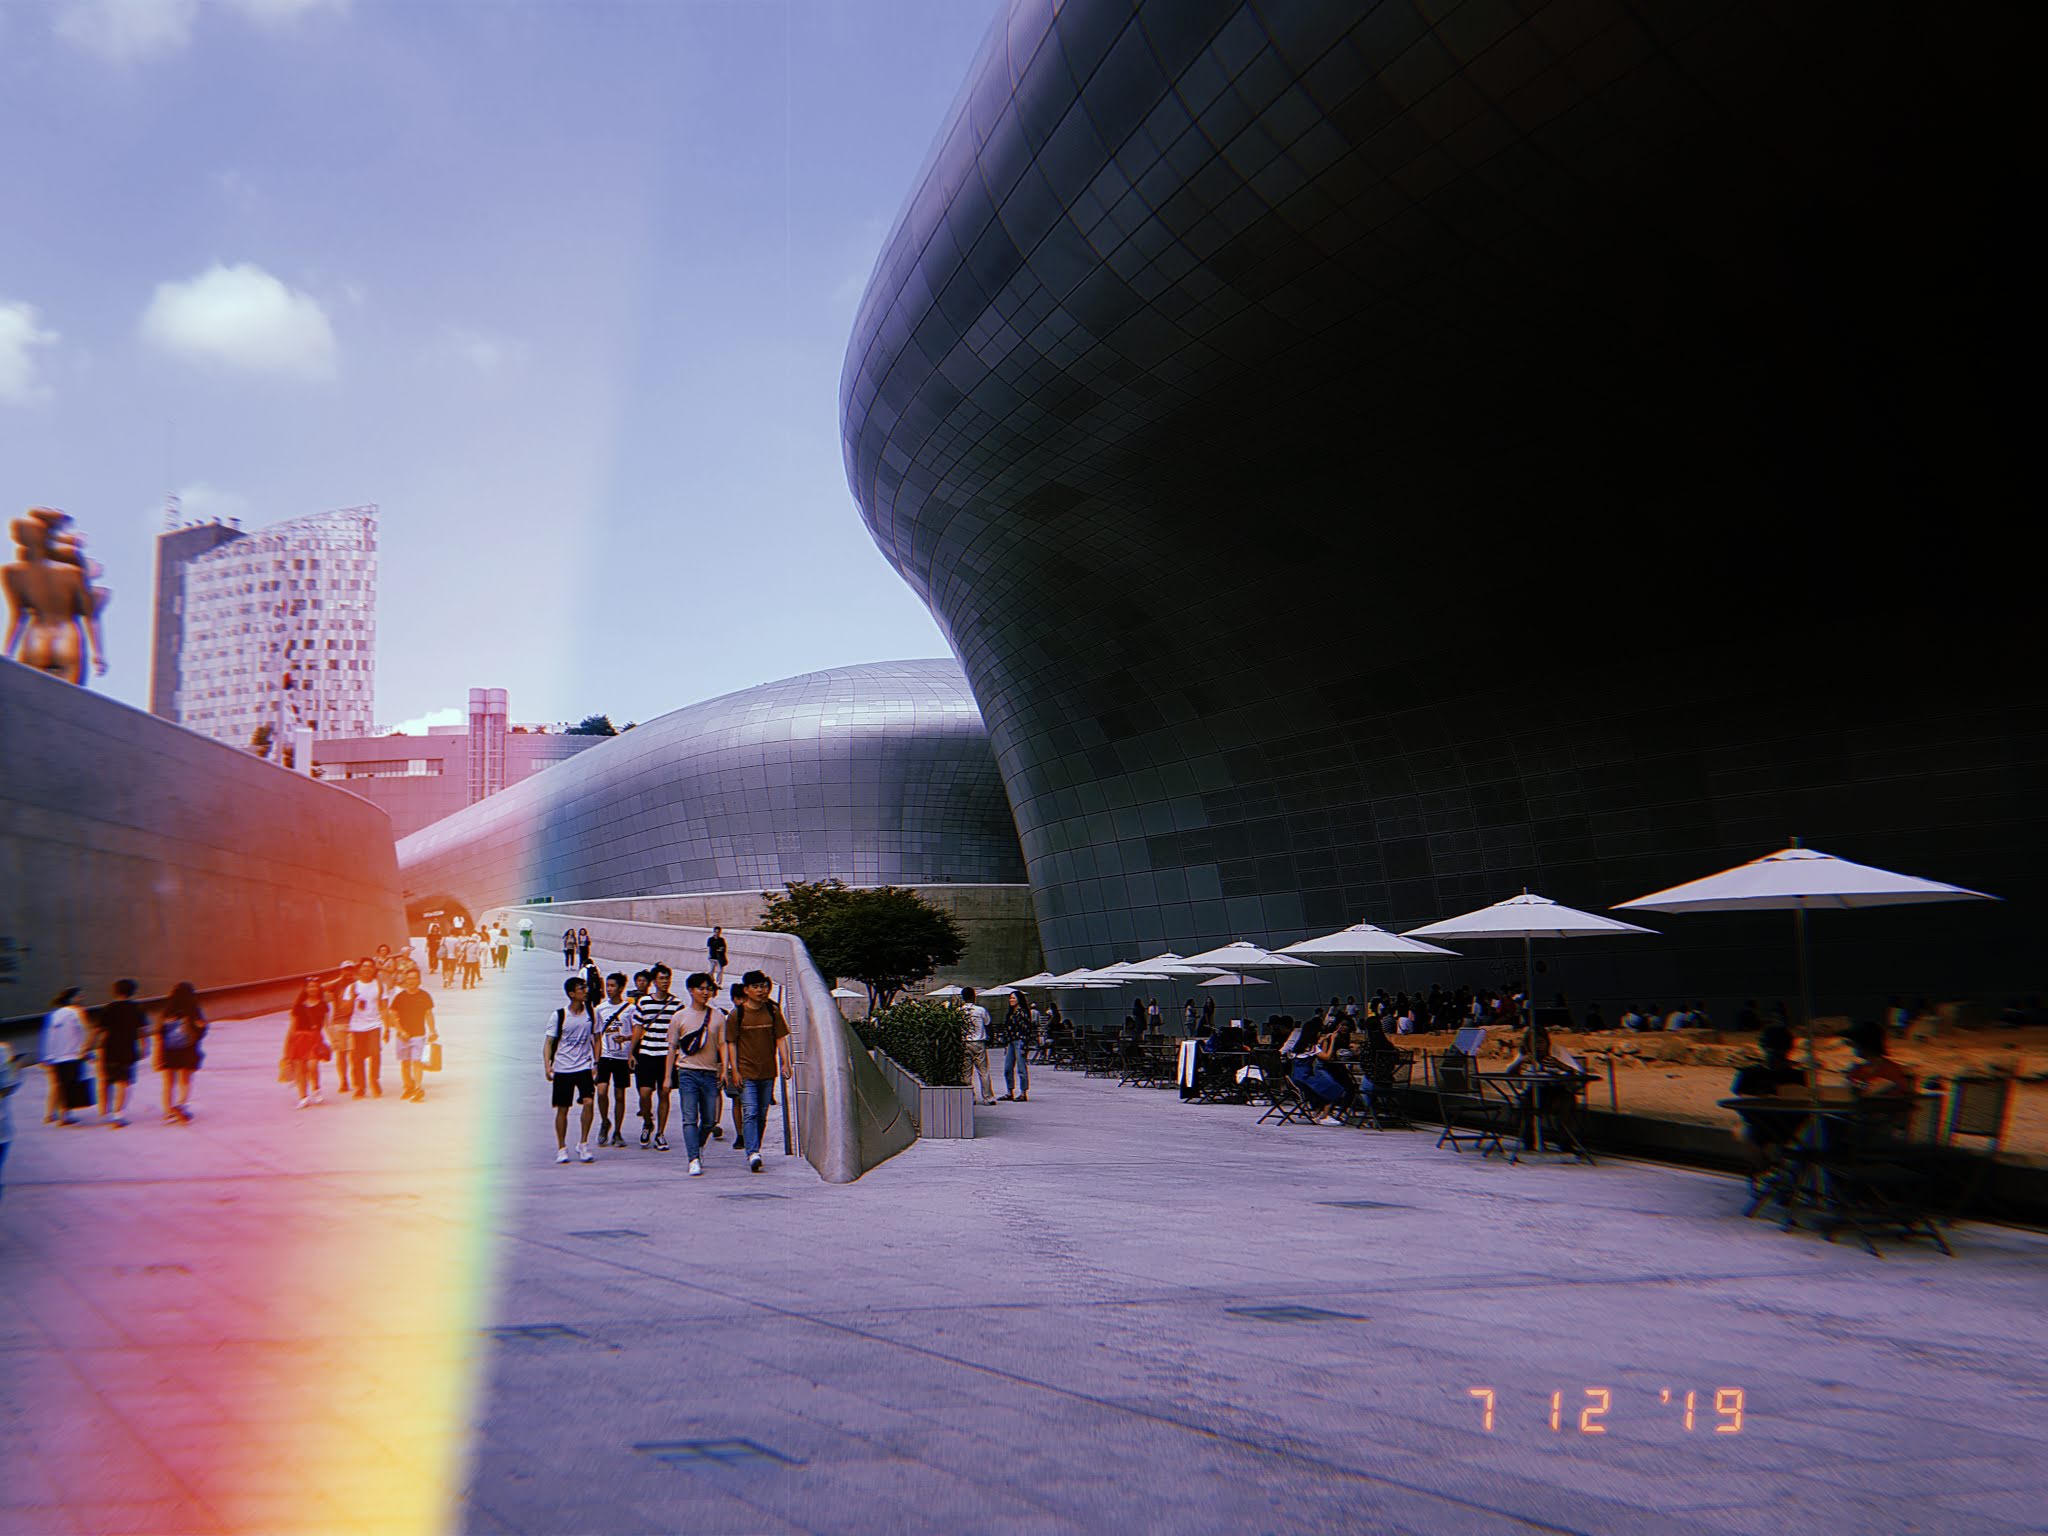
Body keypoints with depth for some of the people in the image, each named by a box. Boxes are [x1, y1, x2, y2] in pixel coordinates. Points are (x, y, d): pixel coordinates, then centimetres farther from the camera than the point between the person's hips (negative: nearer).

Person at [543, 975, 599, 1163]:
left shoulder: (591, 1013, 3)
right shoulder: (559, 1015, -4)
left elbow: (596, 1039, 12)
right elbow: (549, 1042, -1)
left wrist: (596, 1064, 6)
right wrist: (547, 1066, -12)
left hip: (584, 1066, 1)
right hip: (562, 1068, -1)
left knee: (588, 1101, -16)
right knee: (562, 1109, 4)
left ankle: (583, 1144, -2)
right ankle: (561, 1149, 18)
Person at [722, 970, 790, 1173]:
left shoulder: (773, 1012, 6)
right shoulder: (736, 1015, -2)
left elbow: (780, 1038, 8)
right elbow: (731, 1043, -1)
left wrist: (785, 1062, -3)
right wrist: (734, 1070, -7)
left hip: (768, 1072, 3)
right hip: (746, 1072, -3)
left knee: (762, 1115, 10)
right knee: (750, 1113, -14)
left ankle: (755, 1150, 22)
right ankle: (752, 1153, -21)